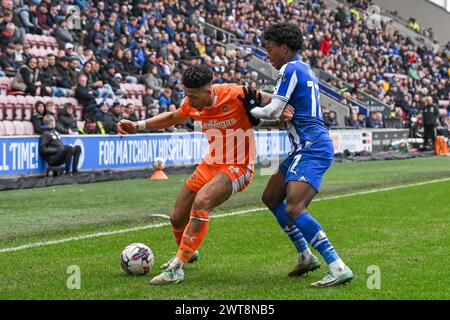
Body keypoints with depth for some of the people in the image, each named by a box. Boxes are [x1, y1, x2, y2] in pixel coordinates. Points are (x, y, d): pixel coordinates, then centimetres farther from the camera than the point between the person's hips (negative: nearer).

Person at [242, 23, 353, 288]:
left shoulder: (290, 69, -10)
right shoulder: (305, 69, 19)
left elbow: (273, 111, -12)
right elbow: (286, 106, 23)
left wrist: (251, 109, 7)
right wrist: (259, 100, 9)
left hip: (312, 149, -11)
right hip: (307, 148, 11)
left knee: (293, 210, -23)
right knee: (271, 198, 21)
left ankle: (339, 268, -27)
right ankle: (306, 256, 25)